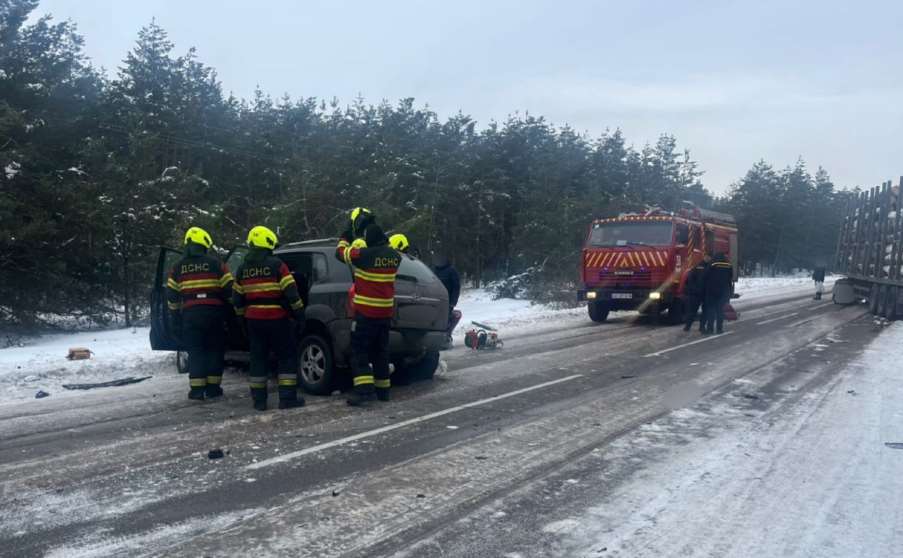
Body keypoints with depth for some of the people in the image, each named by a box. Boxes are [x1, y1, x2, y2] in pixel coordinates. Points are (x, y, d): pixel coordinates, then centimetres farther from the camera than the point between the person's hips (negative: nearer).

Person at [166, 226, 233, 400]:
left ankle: (197, 390, 3)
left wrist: (176, 315, 19)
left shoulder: (178, 267, 7)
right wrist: (228, 309, 9)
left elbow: (172, 295, 9)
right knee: (214, 350, 8)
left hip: (190, 313, 2)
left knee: (195, 351, 6)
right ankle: (213, 388, 8)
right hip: (214, 312, -2)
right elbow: (229, 288, -4)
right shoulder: (215, 263, -1)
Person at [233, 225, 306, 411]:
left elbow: (237, 299, 12)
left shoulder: (242, 269, 7)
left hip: (254, 320, 5)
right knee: (287, 357, 5)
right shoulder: (276, 265, -10)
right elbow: (291, 293, -12)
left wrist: (243, 316, 24)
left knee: (258, 359, 12)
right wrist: (300, 315, -4)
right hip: (277, 319, -5)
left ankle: (259, 400, 13)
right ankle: (287, 398, 2)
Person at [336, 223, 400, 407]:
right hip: (386, 312, 6)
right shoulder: (394, 256, 0)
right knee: (381, 351, 17)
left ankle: (364, 390, -13)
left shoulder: (364, 255, -17)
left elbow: (341, 251, 1)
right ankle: (383, 389, 23)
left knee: (359, 351, -1)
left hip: (366, 313, -6)